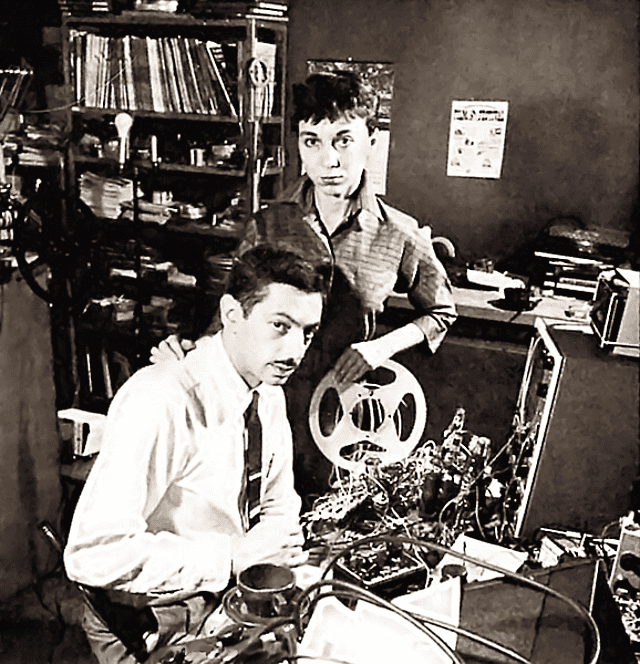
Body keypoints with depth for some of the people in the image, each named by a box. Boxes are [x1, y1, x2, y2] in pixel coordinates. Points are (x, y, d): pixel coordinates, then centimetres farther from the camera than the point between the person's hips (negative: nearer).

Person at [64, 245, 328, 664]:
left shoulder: (270, 392, -2)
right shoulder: (160, 401, -28)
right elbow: (93, 554, -31)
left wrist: (284, 551, -11)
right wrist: (236, 553, -28)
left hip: (228, 600, 6)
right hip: (151, 630, -6)